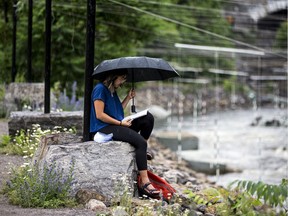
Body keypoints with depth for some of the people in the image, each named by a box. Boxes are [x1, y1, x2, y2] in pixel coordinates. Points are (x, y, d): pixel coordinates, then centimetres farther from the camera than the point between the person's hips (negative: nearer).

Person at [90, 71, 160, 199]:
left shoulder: (113, 91, 20)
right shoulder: (100, 89, -10)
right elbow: (99, 115, -17)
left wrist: (128, 98, 13)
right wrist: (121, 123, -15)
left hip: (117, 126, 9)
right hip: (103, 128, -9)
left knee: (148, 118, -3)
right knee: (140, 142, -26)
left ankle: (142, 153, 1)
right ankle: (144, 183, -28)